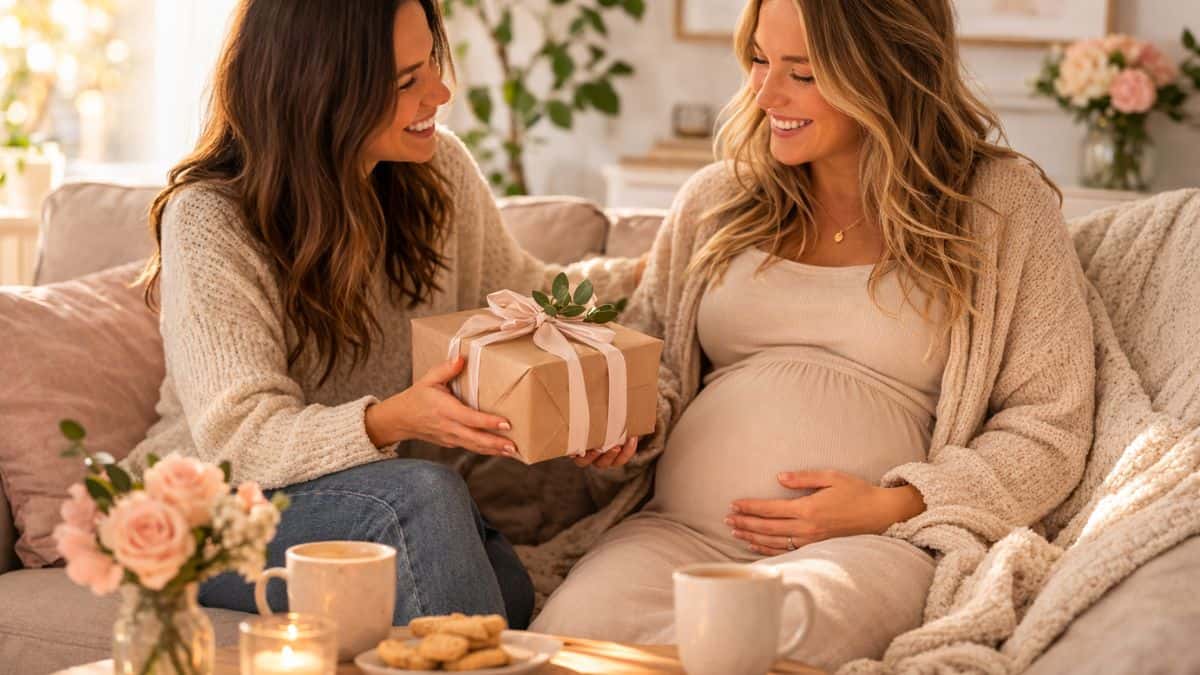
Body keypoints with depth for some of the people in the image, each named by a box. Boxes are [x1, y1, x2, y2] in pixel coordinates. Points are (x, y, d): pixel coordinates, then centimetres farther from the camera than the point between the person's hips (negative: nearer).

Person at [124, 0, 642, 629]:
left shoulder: (438, 169, -1)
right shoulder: (209, 222, -19)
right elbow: (242, 439, -24)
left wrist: (636, 276, 2)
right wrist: (391, 422, -40)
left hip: (366, 496, 4)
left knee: (507, 590, -29)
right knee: (423, 495, -34)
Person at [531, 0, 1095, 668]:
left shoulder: (1003, 203, 6)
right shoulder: (716, 198, 18)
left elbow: (1048, 429, 4)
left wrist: (891, 508, -8)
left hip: (873, 546, -2)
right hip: (681, 530, 3)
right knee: (569, 628, -31)